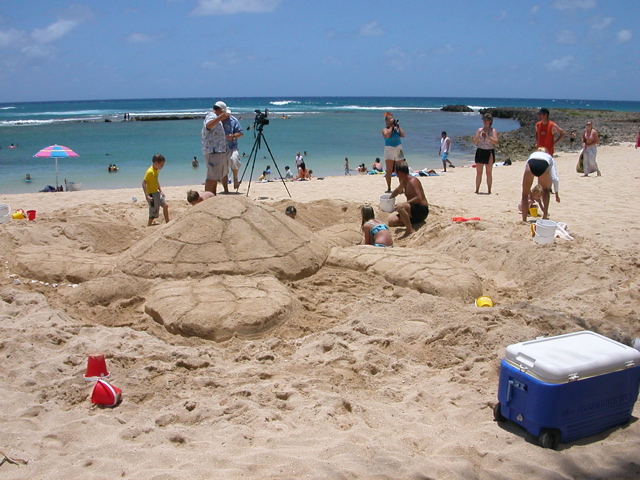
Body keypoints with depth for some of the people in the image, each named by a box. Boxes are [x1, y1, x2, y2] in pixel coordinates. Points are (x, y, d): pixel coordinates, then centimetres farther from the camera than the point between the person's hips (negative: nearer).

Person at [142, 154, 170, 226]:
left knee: (165, 205, 12)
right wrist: (147, 196, -28)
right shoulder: (150, 171, -22)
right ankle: (149, 226, 9)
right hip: (151, 194, -9)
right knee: (154, 211, -4)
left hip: (157, 192, 9)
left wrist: (161, 191, 14)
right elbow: (144, 183, -24)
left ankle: (167, 223, 22)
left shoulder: (157, 170, 6)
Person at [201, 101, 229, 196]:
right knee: (212, 176, -13)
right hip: (213, 151, -11)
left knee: (216, 176, 13)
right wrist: (220, 117, -45)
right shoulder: (212, 117, -11)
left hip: (218, 151, 11)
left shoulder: (213, 117, 22)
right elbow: (208, 126, -36)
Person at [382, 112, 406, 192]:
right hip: (389, 150, -3)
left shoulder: (397, 128, 9)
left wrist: (398, 126, -3)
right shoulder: (385, 129, -1)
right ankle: (389, 188, 4)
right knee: (389, 171, -2)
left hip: (398, 150, 3)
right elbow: (387, 135, -23)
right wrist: (391, 126, -12)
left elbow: (403, 135, -5)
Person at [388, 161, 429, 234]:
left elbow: (419, 198, -28)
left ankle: (410, 230, -29)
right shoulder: (404, 182, 14)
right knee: (391, 220, -3)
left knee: (400, 207, -38)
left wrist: (403, 204, -29)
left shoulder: (412, 181, -17)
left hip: (421, 211, -9)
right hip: (413, 211, 10)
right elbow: (397, 191, 37)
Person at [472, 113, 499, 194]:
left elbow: (495, 142, -13)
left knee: (489, 173, 1)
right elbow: (475, 143, 4)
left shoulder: (493, 130, 0)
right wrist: (479, 134, -11)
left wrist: (487, 135, -20)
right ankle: (477, 190, 7)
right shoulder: (480, 130, 8)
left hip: (489, 152, -2)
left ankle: (489, 190, 5)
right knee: (478, 173, 3)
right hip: (480, 151, 2)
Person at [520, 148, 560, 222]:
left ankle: (524, 220, 11)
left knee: (525, 194, 16)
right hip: (544, 164, 0)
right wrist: (556, 193, 39)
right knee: (546, 190, 30)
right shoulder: (549, 158, 42)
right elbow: (555, 178, 31)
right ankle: (545, 215, 28)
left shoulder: (532, 155, 45)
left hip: (531, 163, 0)